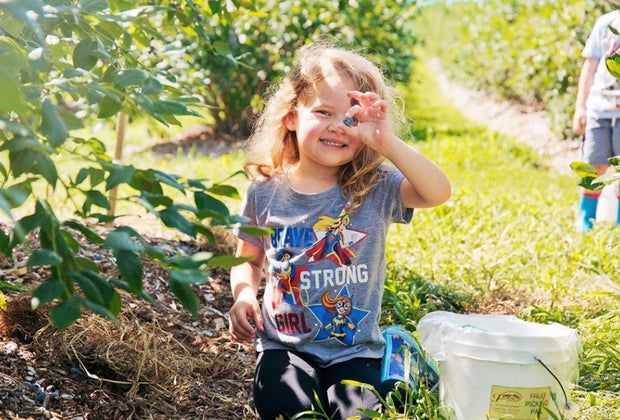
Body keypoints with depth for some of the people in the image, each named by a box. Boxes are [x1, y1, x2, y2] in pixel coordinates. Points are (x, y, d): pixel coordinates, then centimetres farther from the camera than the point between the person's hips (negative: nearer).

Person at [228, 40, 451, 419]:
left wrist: (387, 142, -36)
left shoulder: (376, 188, -7)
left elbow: (438, 192, -26)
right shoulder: (266, 193, -2)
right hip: (285, 345, 1)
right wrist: (244, 294, -9)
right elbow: (249, 259, 13)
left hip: (354, 350, 0)